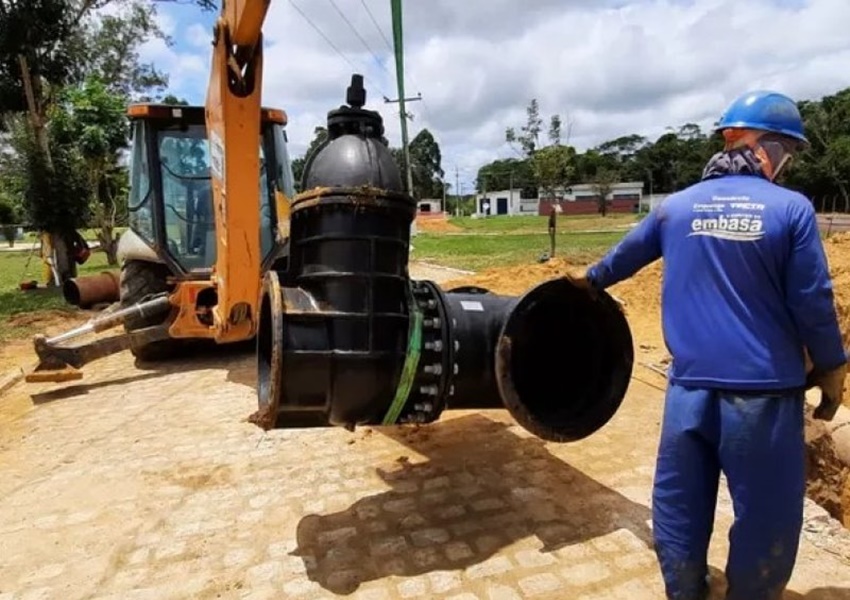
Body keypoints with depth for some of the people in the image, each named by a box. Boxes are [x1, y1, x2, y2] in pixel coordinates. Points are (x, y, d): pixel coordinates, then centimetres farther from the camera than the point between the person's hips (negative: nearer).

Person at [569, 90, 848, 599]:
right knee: (765, 512, 14)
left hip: (691, 384, 4)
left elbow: (626, 255, 21)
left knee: (680, 502, 16)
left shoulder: (676, 206, 5)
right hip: (764, 389, -3)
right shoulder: (792, 209, -5)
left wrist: (590, 279, 40)